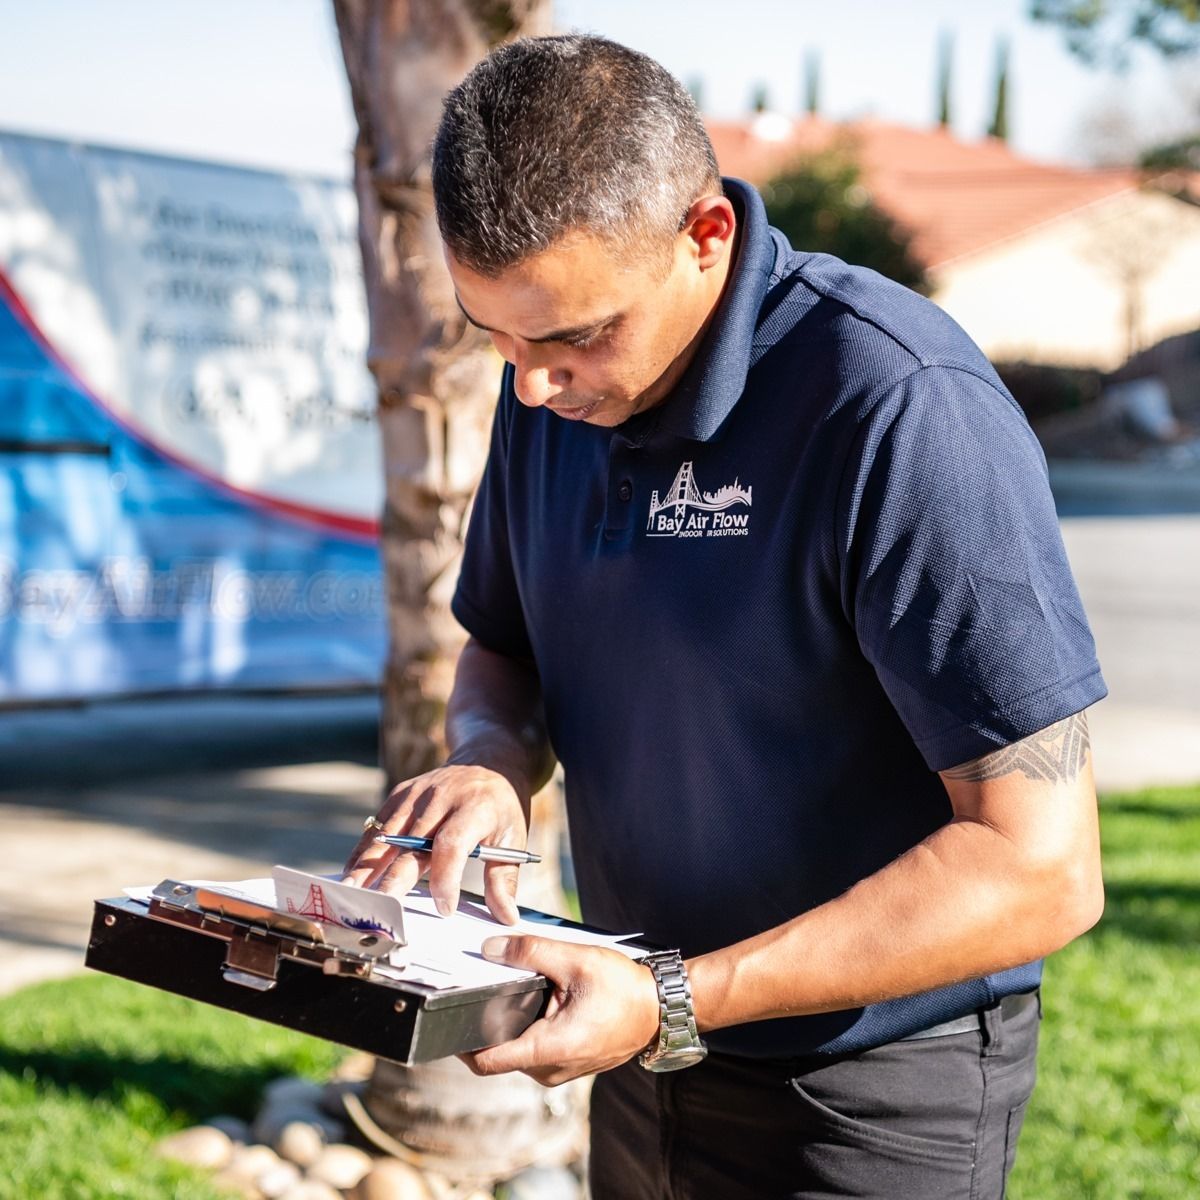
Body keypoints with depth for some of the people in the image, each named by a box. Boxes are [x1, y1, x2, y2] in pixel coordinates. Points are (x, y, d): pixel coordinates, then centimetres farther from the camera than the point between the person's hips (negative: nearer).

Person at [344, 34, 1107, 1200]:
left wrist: (675, 1004, -29)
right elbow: (502, 652, 13)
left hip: (869, 1103, -6)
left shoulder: (903, 408, -26)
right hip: (646, 1056, 7)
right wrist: (491, 761, -11)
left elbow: (1040, 868, -26)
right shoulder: (557, 383, -3)